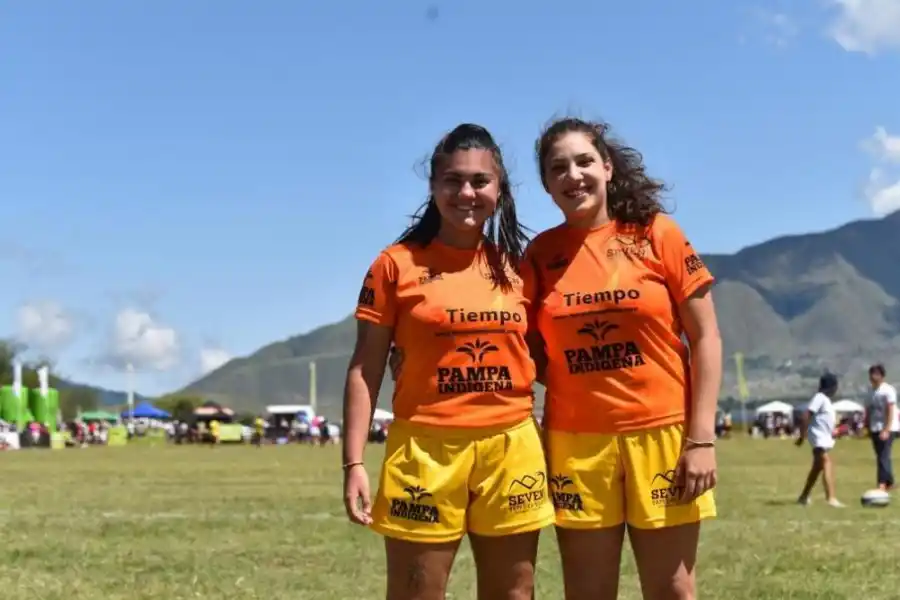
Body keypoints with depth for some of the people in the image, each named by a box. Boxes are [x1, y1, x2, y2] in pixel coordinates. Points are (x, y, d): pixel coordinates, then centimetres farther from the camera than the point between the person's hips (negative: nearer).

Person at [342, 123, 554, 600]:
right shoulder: (397, 265, -2)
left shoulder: (516, 268, 9)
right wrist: (353, 463, -8)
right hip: (426, 449, -3)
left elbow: (542, 358, 16)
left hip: (513, 447, 4)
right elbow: (365, 370, -1)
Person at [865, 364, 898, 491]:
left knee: (883, 457, -14)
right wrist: (867, 428, 13)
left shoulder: (888, 390, -12)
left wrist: (886, 430, -22)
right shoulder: (872, 391, 12)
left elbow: (891, 411, -17)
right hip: (875, 429, 8)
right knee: (882, 457, 12)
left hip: (887, 429, -8)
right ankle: (889, 483, 21)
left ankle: (882, 485, -20)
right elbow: (869, 411, 16)